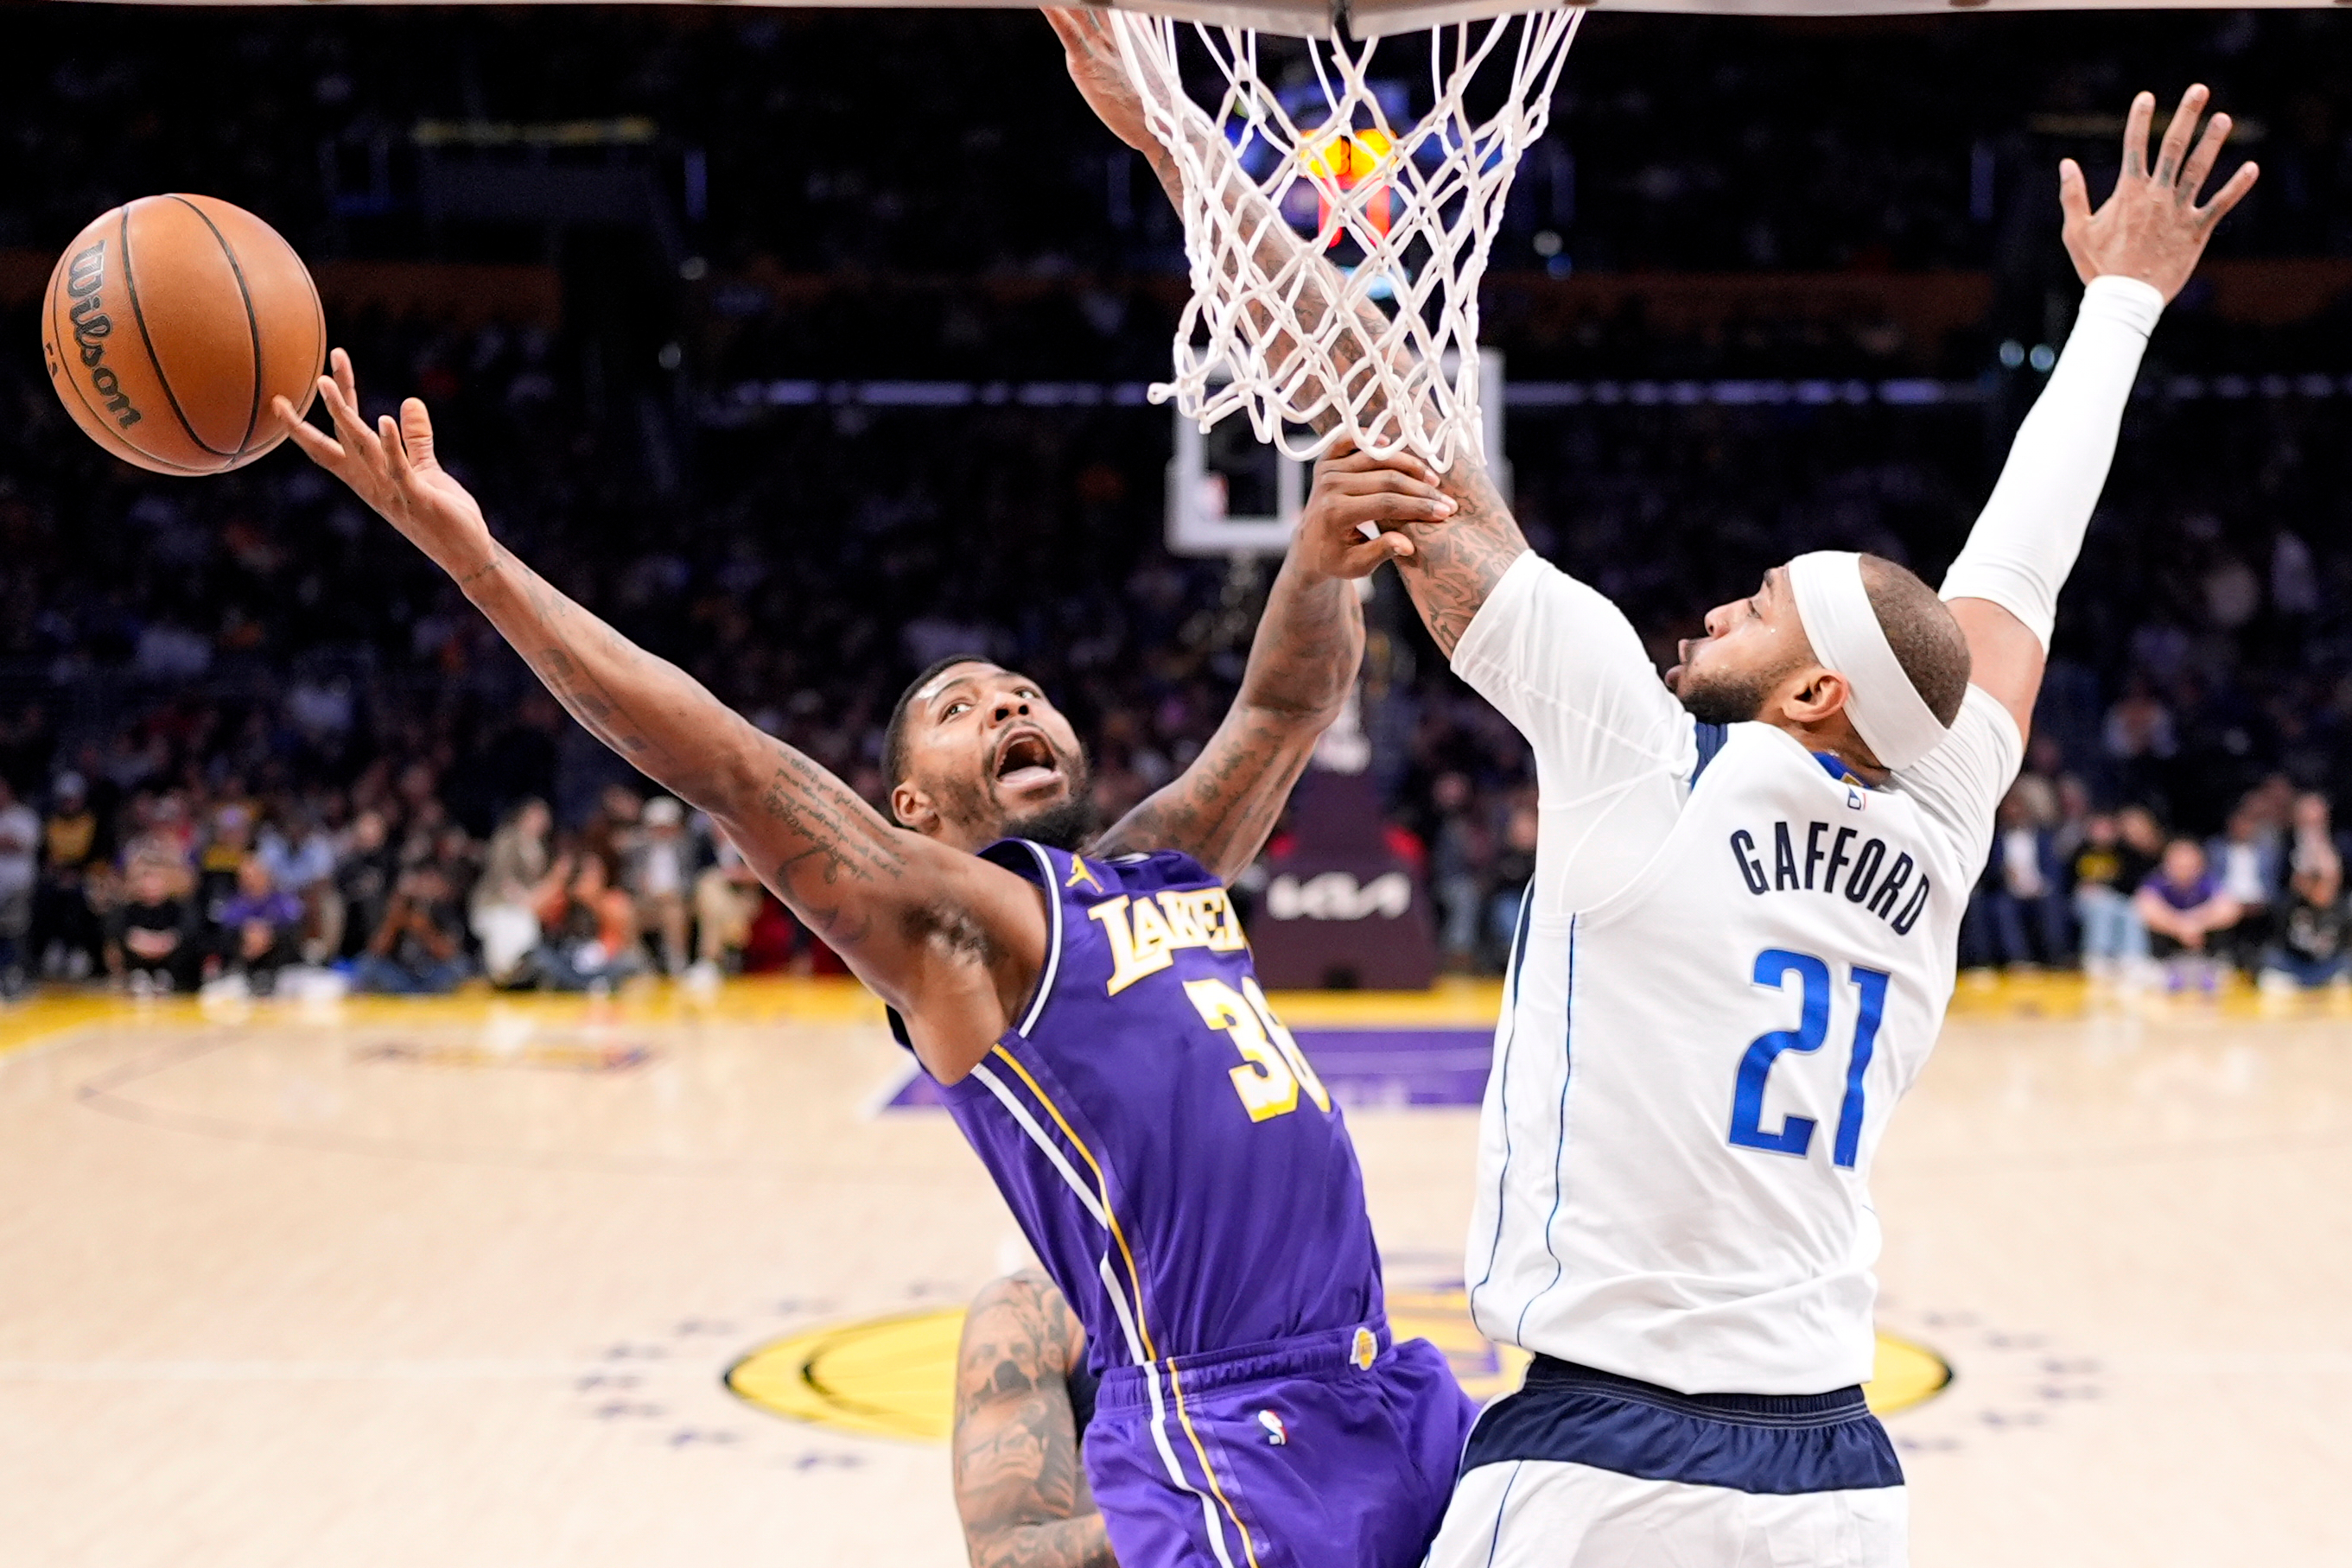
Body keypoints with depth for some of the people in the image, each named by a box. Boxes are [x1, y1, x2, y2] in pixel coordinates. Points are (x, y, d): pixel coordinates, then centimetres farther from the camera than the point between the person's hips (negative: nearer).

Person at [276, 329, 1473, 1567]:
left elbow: (1293, 701, 15)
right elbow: (724, 764, -14)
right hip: (1221, 1442, -7)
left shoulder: (1166, 864, 17)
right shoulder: (951, 923, -4)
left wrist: (1321, 559, -8)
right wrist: (470, 555, -21)